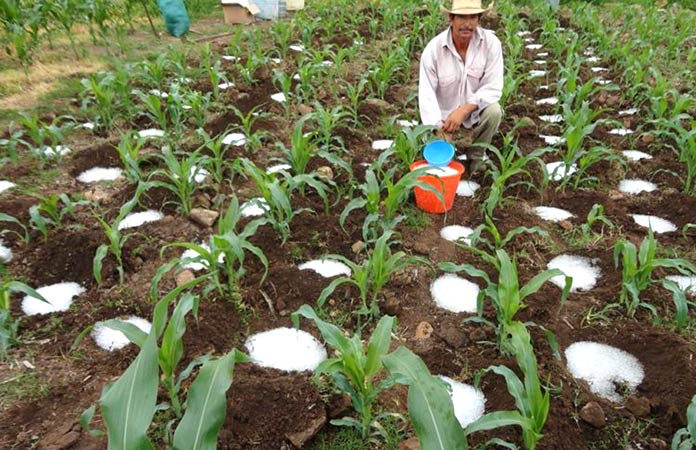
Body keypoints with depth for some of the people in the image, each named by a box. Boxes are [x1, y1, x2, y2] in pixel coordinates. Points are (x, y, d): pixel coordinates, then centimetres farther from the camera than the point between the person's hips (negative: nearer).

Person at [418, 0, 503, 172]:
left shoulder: (491, 43, -19)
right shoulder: (433, 49, -20)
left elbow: (493, 87, -21)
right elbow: (426, 94, -23)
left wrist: (463, 110, -35)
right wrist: (439, 129, -38)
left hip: (475, 108, 1)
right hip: (443, 113, -1)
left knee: (493, 111, -31)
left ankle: (475, 157, -4)